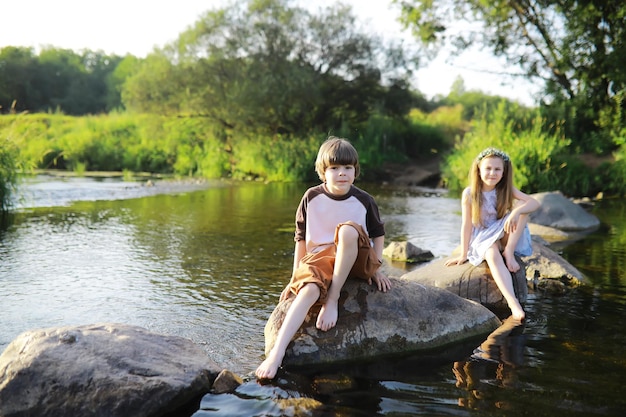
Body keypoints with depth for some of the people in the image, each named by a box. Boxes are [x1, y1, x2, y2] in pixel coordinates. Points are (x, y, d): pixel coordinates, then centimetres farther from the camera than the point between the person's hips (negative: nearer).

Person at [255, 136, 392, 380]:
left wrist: (376, 268, 4)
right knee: (309, 289, -35)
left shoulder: (363, 200, -1)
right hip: (320, 258, 1)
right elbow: (301, 239, 7)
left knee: (348, 230, -36)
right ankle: (276, 353, -46)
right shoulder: (312, 198, 0)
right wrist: (295, 276, 6)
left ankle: (333, 300, -27)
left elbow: (378, 234, 13)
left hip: (356, 260, 0)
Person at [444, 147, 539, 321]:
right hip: (482, 238, -3)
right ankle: (513, 303, -51)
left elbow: (535, 203, -16)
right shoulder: (469, 193, -11)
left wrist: (516, 211, -37)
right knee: (493, 256, -38)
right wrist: (463, 254, -7)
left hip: (503, 236, 3)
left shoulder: (507, 189, -4)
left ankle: (509, 252, -18)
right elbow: (467, 225, -9)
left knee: (521, 206, -20)